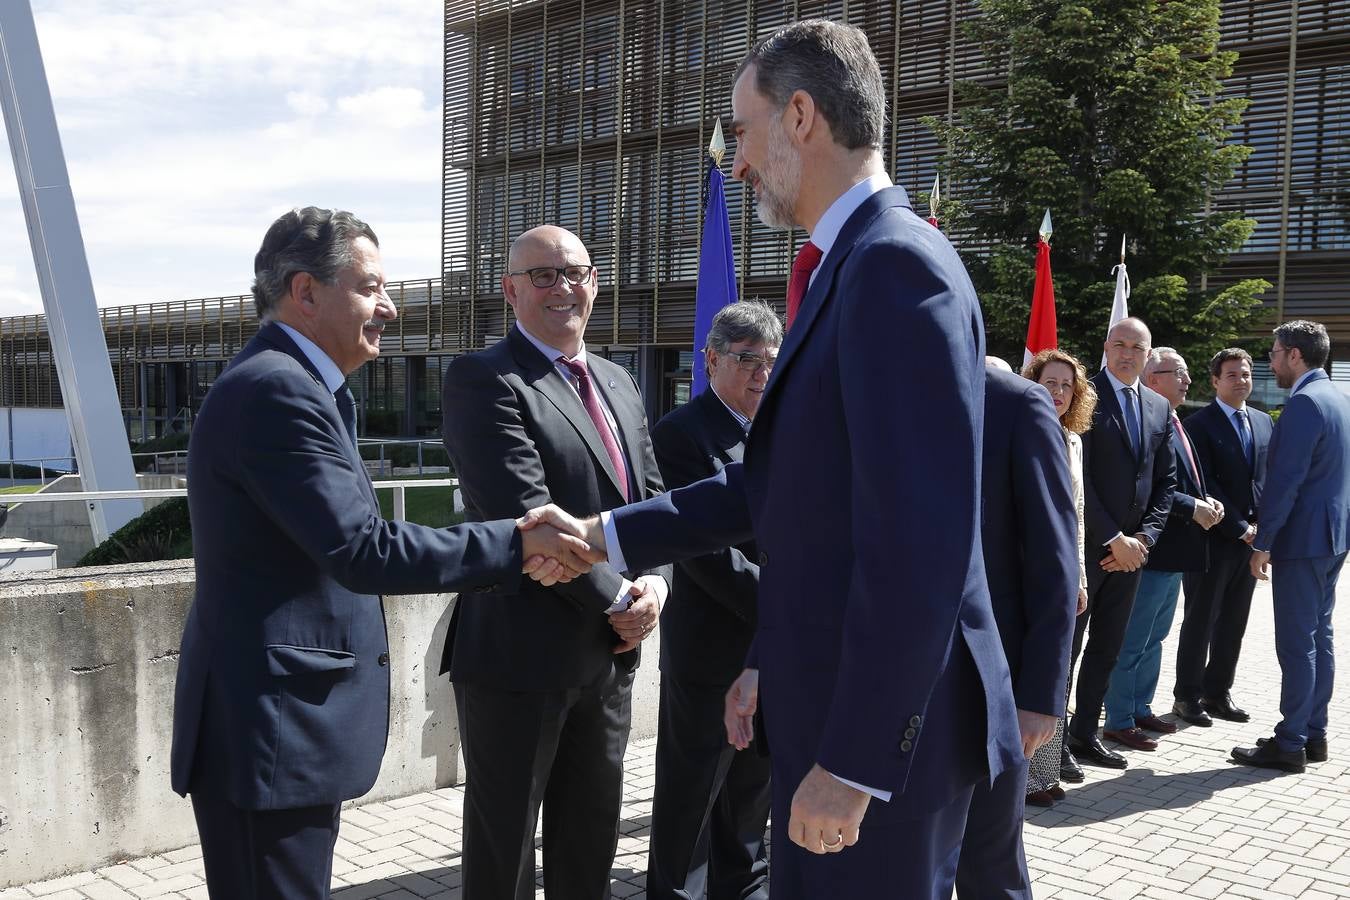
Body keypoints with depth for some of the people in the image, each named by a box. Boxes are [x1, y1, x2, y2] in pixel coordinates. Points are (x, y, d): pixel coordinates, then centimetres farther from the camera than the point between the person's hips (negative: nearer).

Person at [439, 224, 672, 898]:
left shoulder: (617, 383, 14)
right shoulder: (482, 380, -11)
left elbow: (652, 499, 13)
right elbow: (525, 514, -21)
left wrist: (654, 582, -6)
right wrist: (618, 599, -15)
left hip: (610, 654, 7)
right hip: (520, 657, -7)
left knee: (591, 842, 19)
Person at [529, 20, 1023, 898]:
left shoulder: (897, 263, -19)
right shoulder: (846, 267, 12)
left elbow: (919, 541, -25)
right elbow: (777, 482, 15)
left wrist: (856, 758, -22)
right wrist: (606, 535, 16)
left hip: (880, 724, -9)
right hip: (831, 697, 9)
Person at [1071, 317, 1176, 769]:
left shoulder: (1159, 407, 12)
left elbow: (1165, 481, 12)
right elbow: (1077, 476, -14)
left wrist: (1143, 537, -1)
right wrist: (1114, 538, -15)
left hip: (1130, 548, 6)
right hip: (1084, 544, -6)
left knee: (1107, 647, 12)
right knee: (1066, 645, -1)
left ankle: (1084, 733, 22)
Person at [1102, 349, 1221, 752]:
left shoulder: (1175, 424, 14)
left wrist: (1206, 503, 2)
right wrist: (1193, 508, -21)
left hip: (1175, 551, 10)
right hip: (1152, 550, -10)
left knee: (1154, 637, 19)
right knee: (1133, 640, 0)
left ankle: (1141, 709, 31)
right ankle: (1119, 722, 9)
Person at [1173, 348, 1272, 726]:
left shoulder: (1263, 422, 13)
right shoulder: (1200, 424, -7)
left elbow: (1270, 477, 13)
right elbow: (1204, 483, -13)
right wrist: (1238, 528, -14)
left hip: (1251, 538, 6)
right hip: (1213, 537, -6)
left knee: (1233, 622, 11)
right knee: (1200, 620, 2)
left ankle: (1218, 692, 22)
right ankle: (1187, 696, 12)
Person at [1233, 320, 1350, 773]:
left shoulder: (1304, 402, -17)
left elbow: (1285, 480, -21)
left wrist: (1263, 543, -16)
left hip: (1302, 538, -10)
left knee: (1297, 642, -5)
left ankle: (1290, 743, 1)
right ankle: (1314, 735, 21)